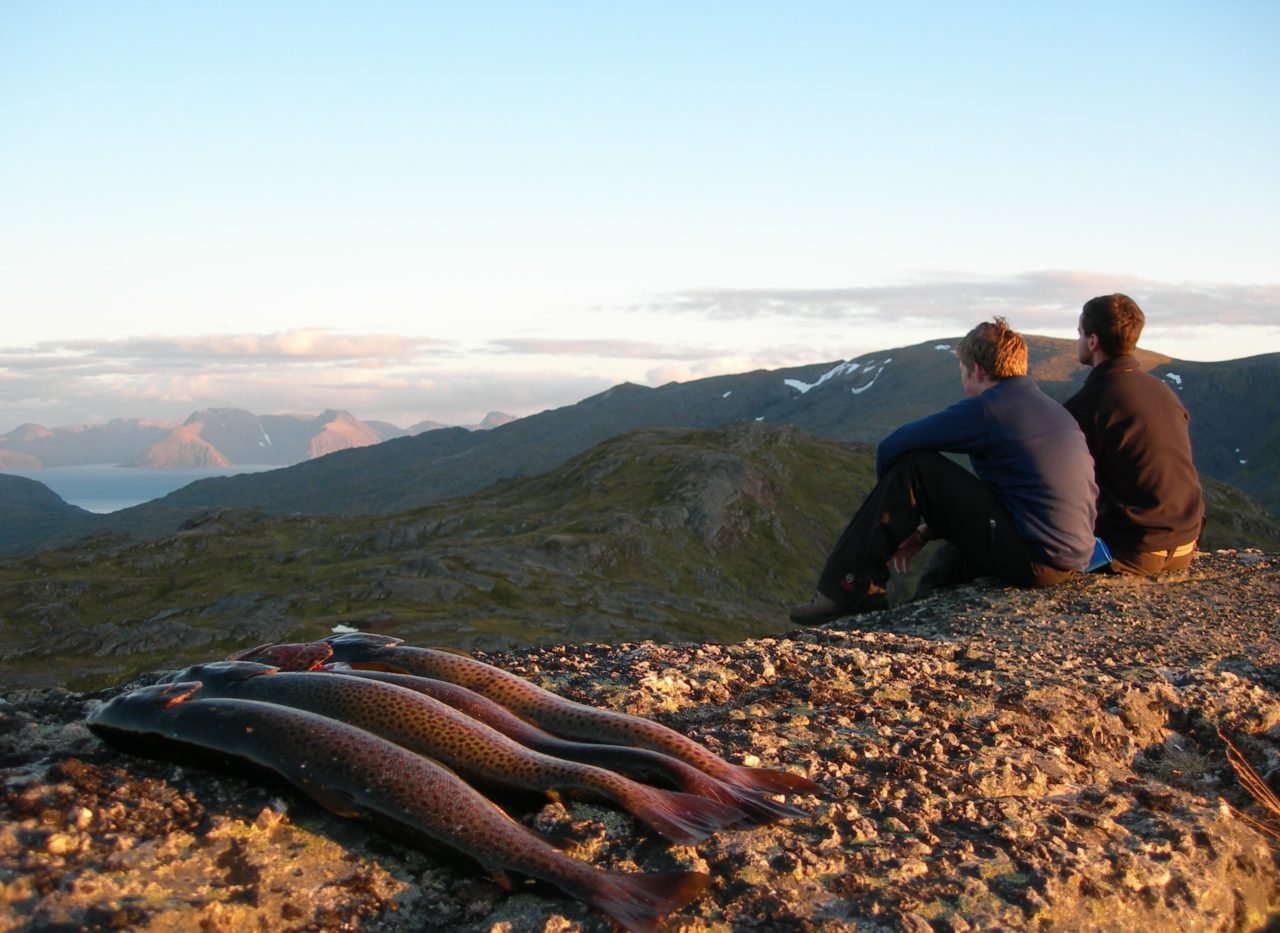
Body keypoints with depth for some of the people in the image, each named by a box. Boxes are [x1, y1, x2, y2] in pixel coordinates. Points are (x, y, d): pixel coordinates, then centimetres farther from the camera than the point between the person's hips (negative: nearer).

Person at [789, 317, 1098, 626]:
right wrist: (927, 531, 21)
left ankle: (851, 590, -4)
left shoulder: (987, 408, -10)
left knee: (913, 466, -6)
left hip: (1033, 559, -9)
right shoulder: (1051, 407, 18)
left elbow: (892, 447, -7)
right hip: (1073, 561, 9)